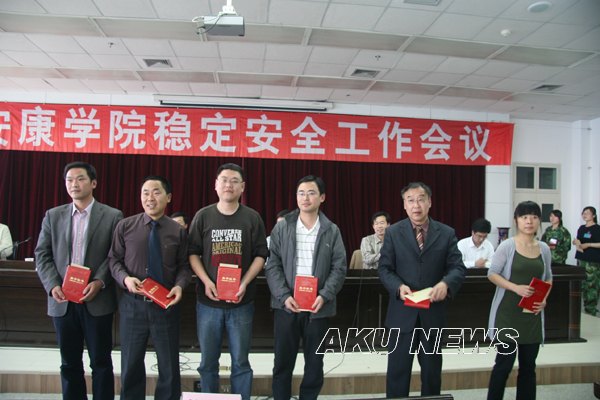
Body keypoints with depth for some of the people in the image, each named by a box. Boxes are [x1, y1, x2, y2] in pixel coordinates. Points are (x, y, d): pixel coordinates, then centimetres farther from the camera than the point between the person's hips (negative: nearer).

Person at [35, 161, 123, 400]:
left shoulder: (112, 216, -1)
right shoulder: (53, 216, 10)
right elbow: (42, 254, 6)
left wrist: (99, 282, -17)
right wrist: (52, 285, -8)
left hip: (97, 301, -3)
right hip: (62, 301, 3)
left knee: (101, 361, 6)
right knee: (69, 362, 14)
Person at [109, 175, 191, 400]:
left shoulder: (178, 232, -2)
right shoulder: (125, 226, -1)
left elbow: (184, 265, 1)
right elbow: (114, 259, 3)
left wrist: (180, 285, -18)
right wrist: (125, 278, -16)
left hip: (166, 305, 0)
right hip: (132, 304, 1)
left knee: (169, 366, 14)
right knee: (131, 365, 18)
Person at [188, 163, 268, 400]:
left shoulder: (252, 218, 1)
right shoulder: (203, 216, 3)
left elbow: (260, 255, 2)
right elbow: (193, 253, 4)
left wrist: (245, 283, -11)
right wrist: (206, 281, -10)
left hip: (241, 301, -1)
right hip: (208, 300, 1)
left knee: (240, 362, 9)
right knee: (208, 362, 13)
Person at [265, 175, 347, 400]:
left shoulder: (332, 231, 4)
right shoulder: (282, 228, 3)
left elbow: (339, 268, 0)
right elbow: (272, 266, -1)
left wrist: (324, 296, -14)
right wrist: (284, 296, -13)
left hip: (318, 307, 1)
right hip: (286, 305, 0)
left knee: (315, 362, 12)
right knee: (283, 361, 9)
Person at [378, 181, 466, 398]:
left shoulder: (447, 233, 2)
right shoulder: (393, 232, 0)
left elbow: (458, 267, -2)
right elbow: (384, 268, -2)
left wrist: (445, 283, -24)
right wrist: (399, 287, -21)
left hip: (433, 311, 1)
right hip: (402, 312, -1)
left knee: (432, 370, 16)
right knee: (397, 370, 8)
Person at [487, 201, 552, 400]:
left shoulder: (544, 249, 6)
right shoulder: (507, 246, -7)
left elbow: (548, 278, 16)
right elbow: (492, 274, -7)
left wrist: (544, 299, -2)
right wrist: (516, 287, -21)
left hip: (532, 315, 5)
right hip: (508, 314, -4)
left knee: (528, 365, 12)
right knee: (504, 362, 0)